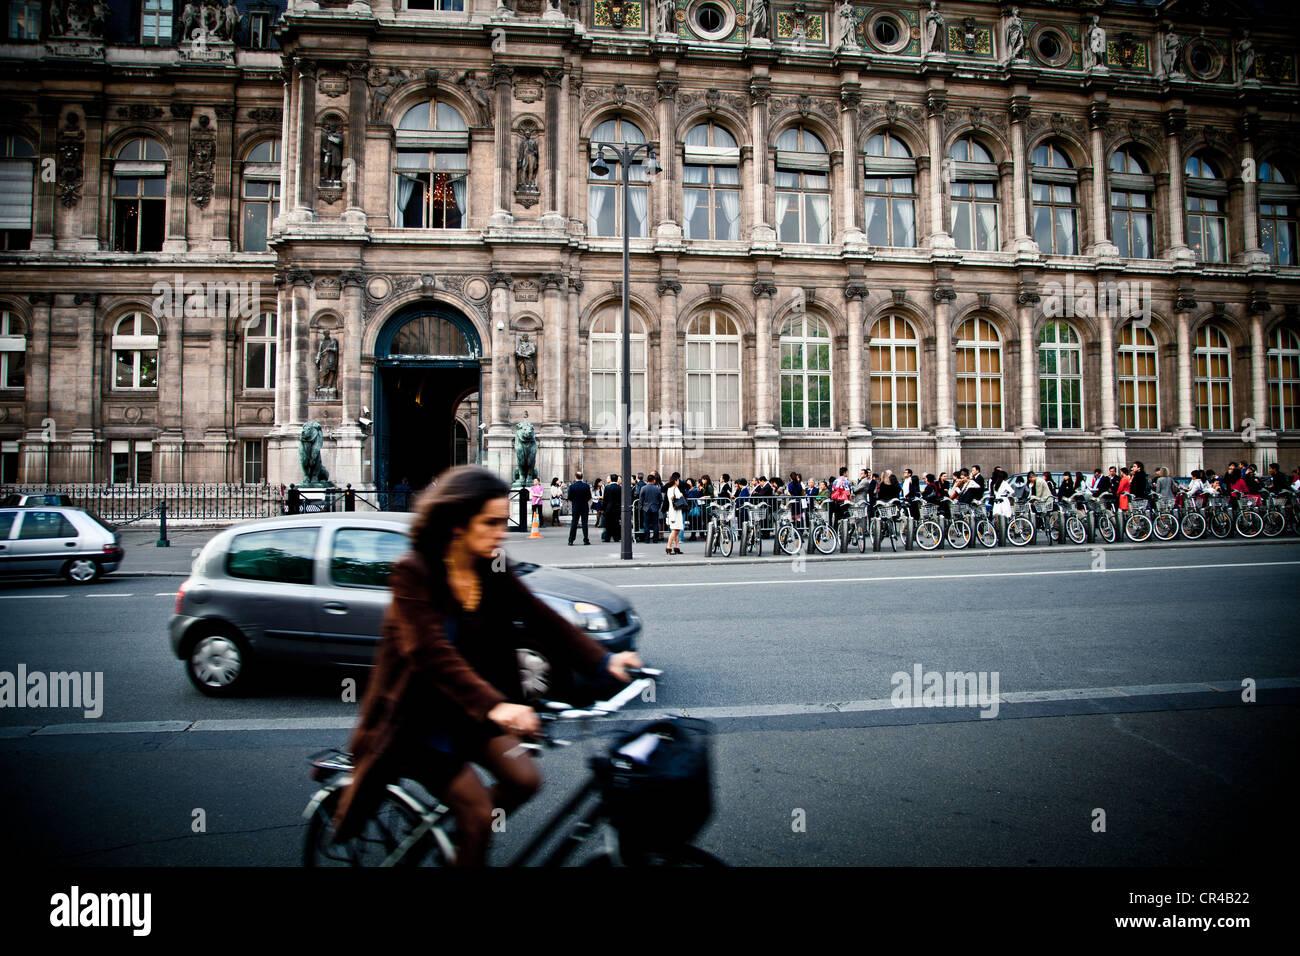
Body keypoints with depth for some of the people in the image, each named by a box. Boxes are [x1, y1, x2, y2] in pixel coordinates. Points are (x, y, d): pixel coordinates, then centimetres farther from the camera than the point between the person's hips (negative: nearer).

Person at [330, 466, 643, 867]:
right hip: (419, 716, -6)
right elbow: (432, 653, -34)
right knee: (478, 811, -12)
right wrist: (493, 706, -47)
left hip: (465, 710, 6)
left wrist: (604, 661, -26)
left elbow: (543, 620, -12)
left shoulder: (492, 574, -4)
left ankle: (466, 834, 18)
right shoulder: (413, 572, -22)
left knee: (524, 779, -6)